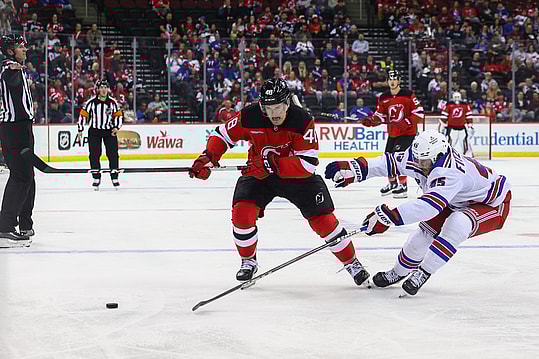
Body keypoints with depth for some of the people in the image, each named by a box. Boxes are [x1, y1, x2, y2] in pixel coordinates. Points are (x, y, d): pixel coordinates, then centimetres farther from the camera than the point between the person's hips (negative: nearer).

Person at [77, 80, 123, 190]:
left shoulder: (113, 102, -2)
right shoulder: (91, 102, -7)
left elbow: (118, 115, 8)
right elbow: (83, 115, -1)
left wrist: (116, 127, -6)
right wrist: (80, 130, -3)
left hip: (109, 131, 1)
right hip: (94, 131, -1)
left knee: (113, 154, -4)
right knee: (94, 155, -3)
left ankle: (114, 178, 4)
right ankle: (96, 178, 6)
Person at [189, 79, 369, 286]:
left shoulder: (303, 121, -27)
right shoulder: (250, 117, -20)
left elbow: (308, 163, -31)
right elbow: (224, 134, -4)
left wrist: (272, 165, -40)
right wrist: (208, 158, -19)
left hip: (296, 176, -2)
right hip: (258, 175, 2)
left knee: (323, 220, -7)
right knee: (241, 212, -18)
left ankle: (352, 263, 14)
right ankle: (248, 261, 8)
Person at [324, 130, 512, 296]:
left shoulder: (449, 173, -42)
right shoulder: (420, 157, -17)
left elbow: (429, 205, -53)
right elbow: (391, 161, -10)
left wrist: (388, 217, -57)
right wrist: (354, 168, -22)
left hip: (493, 204, -9)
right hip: (460, 202, 9)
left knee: (457, 224, -34)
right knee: (427, 229, 4)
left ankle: (423, 272, -22)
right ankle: (399, 272, 26)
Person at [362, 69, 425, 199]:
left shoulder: (408, 96, -12)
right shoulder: (383, 98, 4)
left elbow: (419, 113, -13)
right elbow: (380, 115, 9)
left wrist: (407, 122, -25)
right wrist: (371, 121, -10)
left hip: (407, 133, -6)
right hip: (392, 133, 6)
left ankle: (403, 185, -8)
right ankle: (392, 182, 34)